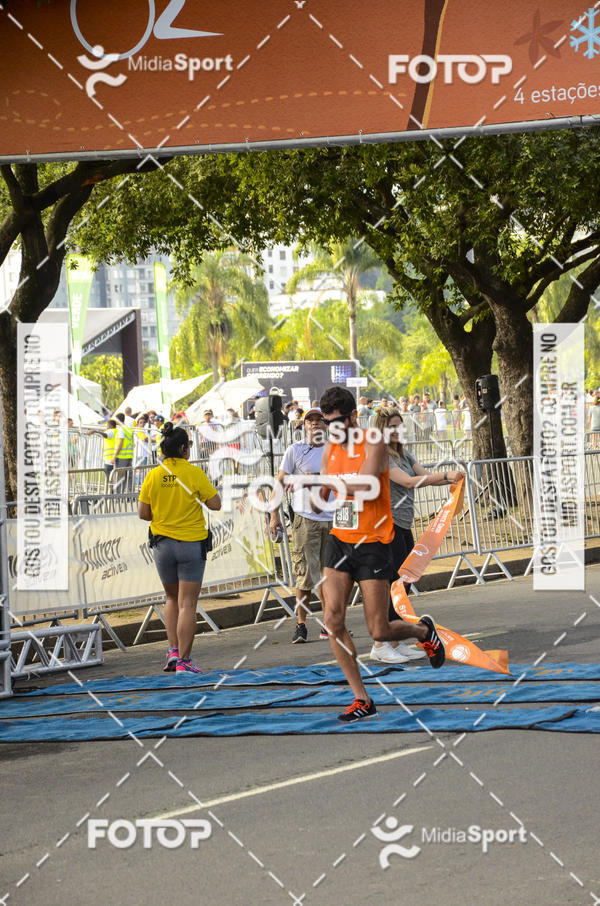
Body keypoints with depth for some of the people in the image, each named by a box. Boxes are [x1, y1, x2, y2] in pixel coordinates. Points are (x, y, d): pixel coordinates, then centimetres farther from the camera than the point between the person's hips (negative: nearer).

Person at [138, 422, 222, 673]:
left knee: (172, 598, 21)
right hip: (192, 544, -3)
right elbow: (215, 504, -7)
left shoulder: (153, 476, -2)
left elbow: (143, 513, 1)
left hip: (163, 545, 3)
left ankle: (173, 651, 13)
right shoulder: (194, 473, -10)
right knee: (187, 604, -1)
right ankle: (184, 661, -3)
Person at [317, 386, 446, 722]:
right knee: (333, 621, -8)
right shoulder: (330, 448, 7)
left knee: (379, 632, -2)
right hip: (340, 541, 6)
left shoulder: (374, 445, -13)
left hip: (372, 545, -6)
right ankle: (362, 700, 0)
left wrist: (320, 480, -28)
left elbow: (363, 485, -29)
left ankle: (424, 630, 33)